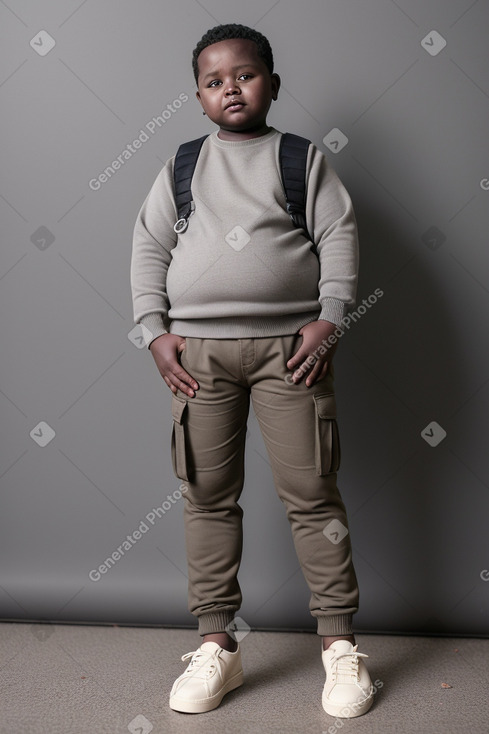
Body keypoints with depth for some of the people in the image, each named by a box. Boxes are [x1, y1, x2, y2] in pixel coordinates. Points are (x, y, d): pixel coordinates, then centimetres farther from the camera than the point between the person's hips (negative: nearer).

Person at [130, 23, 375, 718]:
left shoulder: (303, 158, 9)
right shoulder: (182, 165, 14)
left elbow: (339, 236, 3)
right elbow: (149, 245, 11)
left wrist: (329, 320, -9)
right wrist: (157, 331, 0)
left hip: (288, 344, -2)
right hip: (198, 349, 2)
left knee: (312, 492, -1)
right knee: (209, 497, 4)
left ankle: (340, 645, 12)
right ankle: (217, 645, 16)